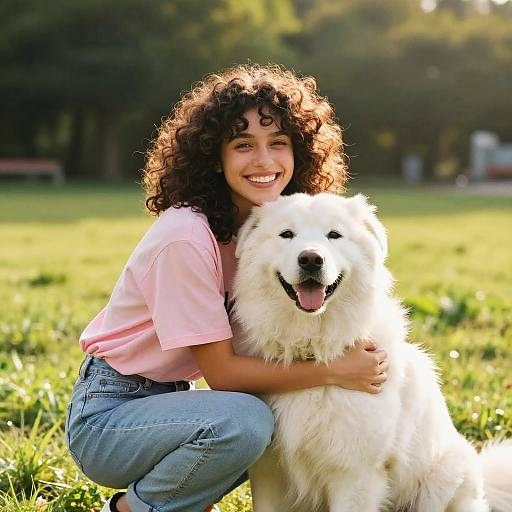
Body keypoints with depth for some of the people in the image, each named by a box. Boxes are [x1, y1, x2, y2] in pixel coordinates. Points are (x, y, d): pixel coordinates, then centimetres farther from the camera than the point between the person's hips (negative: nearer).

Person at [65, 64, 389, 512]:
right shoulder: (186, 236, -23)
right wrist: (335, 371, -23)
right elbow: (221, 371, -22)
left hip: (168, 400, 8)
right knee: (244, 421, -31)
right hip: (107, 415, -8)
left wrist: (355, 356, -17)